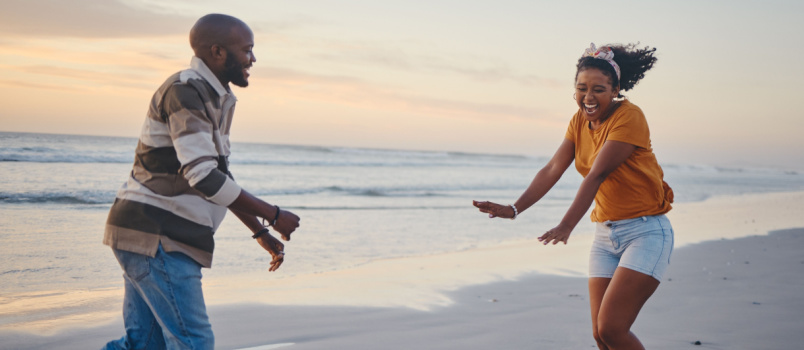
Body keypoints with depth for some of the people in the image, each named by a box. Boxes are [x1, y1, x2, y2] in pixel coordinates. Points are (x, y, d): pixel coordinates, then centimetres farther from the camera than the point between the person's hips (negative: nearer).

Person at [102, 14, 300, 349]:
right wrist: (273, 215, -19)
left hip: (160, 237, 10)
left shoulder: (215, 98, 16)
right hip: (155, 236, -10)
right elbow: (203, 176, -24)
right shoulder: (185, 90, -15)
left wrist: (261, 233, 20)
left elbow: (220, 176, 23)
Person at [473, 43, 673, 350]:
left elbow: (596, 175, -25)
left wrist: (566, 226, -33)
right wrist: (514, 209, -15)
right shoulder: (580, 121, 6)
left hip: (645, 232, -7)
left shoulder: (629, 117, -16)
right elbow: (552, 169, -2)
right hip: (605, 232, 7)